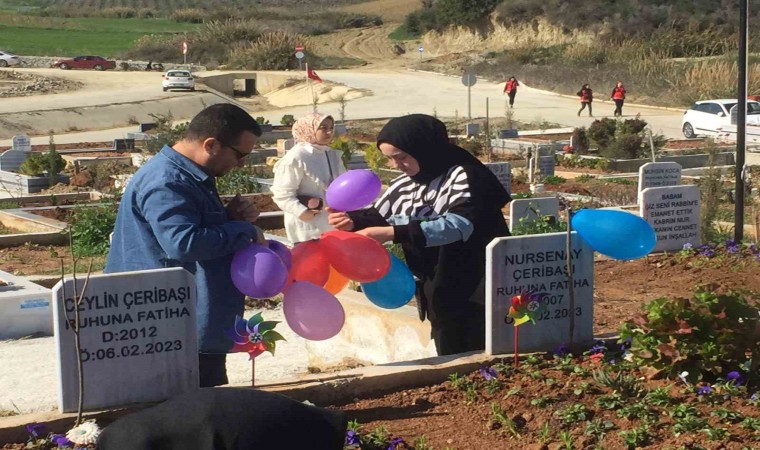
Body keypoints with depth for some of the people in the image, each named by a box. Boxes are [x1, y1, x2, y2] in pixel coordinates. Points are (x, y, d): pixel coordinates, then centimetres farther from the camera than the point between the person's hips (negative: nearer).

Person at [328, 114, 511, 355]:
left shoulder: (461, 175, -17)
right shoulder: (402, 186, 3)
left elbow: (459, 225, -32)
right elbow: (378, 217, 19)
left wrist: (393, 233, -37)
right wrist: (352, 220, -6)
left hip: (473, 288, -6)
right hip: (436, 291, 7)